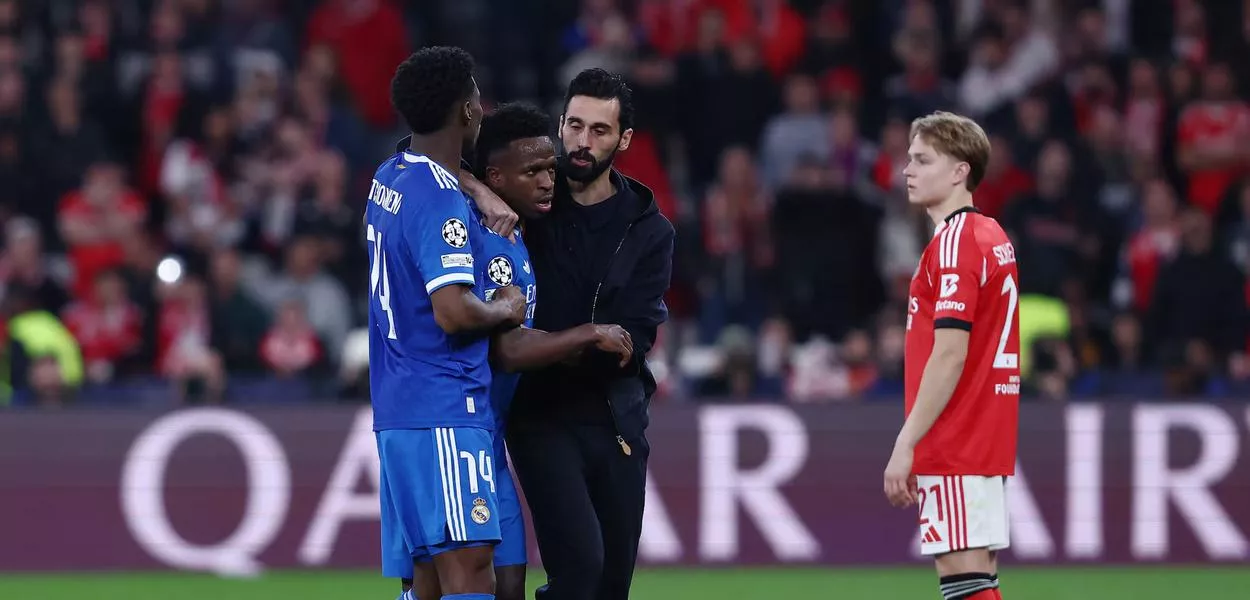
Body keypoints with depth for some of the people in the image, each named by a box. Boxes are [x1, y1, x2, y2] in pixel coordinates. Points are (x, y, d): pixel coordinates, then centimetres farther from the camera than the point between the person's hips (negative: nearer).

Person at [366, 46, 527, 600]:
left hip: (398, 410, 9)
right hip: (444, 413, -9)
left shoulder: (388, 179, 13)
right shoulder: (442, 203, -15)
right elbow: (453, 311, -22)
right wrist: (505, 310, -4)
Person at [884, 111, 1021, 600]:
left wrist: (905, 445, -18)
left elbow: (949, 356, -20)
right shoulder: (993, 238, 16)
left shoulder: (955, 243, -14)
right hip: (990, 446, 10)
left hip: (954, 449, -10)